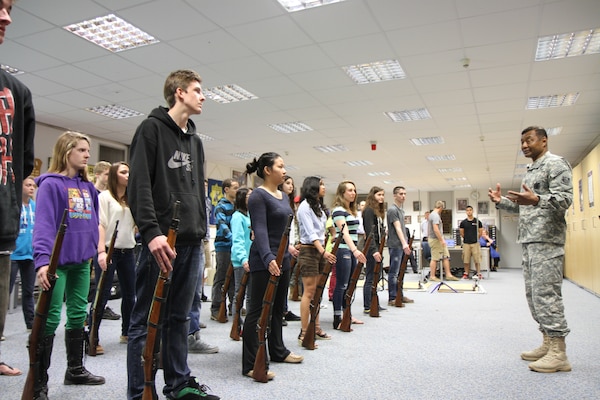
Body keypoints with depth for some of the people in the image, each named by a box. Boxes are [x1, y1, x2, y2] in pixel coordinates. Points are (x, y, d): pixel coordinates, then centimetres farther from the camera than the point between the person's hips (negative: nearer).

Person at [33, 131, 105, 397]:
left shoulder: (88, 186, 12)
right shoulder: (51, 183, -9)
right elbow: (43, 224, -18)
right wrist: (42, 260, -26)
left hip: (82, 260, 7)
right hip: (58, 261, -6)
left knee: (78, 314, 14)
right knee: (50, 318, -2)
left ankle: (75, 369, 28)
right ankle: (38, 383, 10)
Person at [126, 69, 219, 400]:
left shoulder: (195, 139, 21)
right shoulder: (152, 128, -2)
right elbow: (139, 184, -12)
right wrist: (152, 231, -21)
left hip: (191, 242, 7)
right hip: (161, 240, -7)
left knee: (178, 317, 14)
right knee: (147, 320, 1)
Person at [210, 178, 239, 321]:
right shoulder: (221, 206, -7)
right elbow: (222, 225, -22)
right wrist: (233, 238, -36)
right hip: (224, 246, -7)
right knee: (221, 278, -2)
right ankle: (216, 309, 4)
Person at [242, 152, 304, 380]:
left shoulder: (283, 196, 14)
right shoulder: (258, 196, -13)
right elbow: (259, 230, -23)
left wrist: (287, 249, 22)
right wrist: (268, 258, -34)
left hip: (282, 259, 9)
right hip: (265, 262, -9)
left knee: (278, 308, 18)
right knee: (258, 310, -3)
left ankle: (278, 351, 32)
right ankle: (252, 364, 4)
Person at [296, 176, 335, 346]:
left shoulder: (319, 206, 16)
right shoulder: (304, 206, -10)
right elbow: (310, 232, -18)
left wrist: (324, 250, 10)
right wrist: (323, 251, -26)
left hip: (320, 250, 8)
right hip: (309, 250, -8)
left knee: (316, 291, 10)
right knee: (309, 292, -7)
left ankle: (316, 327, 18)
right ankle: (304, 333, -1)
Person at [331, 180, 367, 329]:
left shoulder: (351, 210, 17)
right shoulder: (338, 210, -12)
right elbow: (344, 232, -25)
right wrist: (355, 250, -36)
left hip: (351, 251, 9)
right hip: (343, 250, -9)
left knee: (349, 284, 14)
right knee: (341, 285, -5)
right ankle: (337, 320, 2)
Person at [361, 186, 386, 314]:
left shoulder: (379, 211, 18)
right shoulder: (369, 210, -11)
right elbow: (369, 232, -18)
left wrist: (380, 248, 13)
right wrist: (374, 250, -24)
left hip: (378, 247, 10)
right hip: (372, 248, -10)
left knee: (376, 277, 14)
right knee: (370, 278, -4)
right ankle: (367, 307, 3)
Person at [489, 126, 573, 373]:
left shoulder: (555, 164, -5)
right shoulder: (530, 172, 22)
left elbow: (564, 199, -16)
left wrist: (536, 200, -33)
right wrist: (502, 201, 13)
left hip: (546, 240, -10)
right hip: (529, 241, 10)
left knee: (546, 293, -10)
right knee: (533, 293, 10)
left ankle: (559, 353, -4)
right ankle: (548, 344, 19)